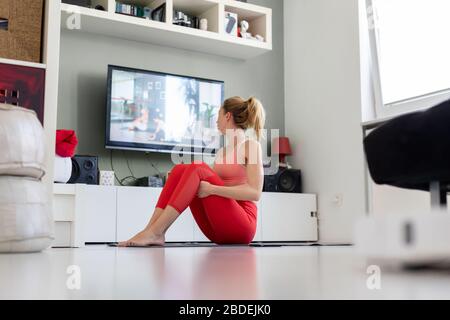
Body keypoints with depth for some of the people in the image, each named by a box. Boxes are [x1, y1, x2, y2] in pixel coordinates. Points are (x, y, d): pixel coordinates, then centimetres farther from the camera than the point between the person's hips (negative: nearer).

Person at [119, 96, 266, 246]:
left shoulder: (251, 145, -1)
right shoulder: (221, 151, 21)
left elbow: (255, 193, -14)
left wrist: (212, 189, -22)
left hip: (240, 226, -6)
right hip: (218, 229, 6)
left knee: (197, 169, -23)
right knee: (180, 169, -10)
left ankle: (154, 232, -31)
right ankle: (155, 233, -24)